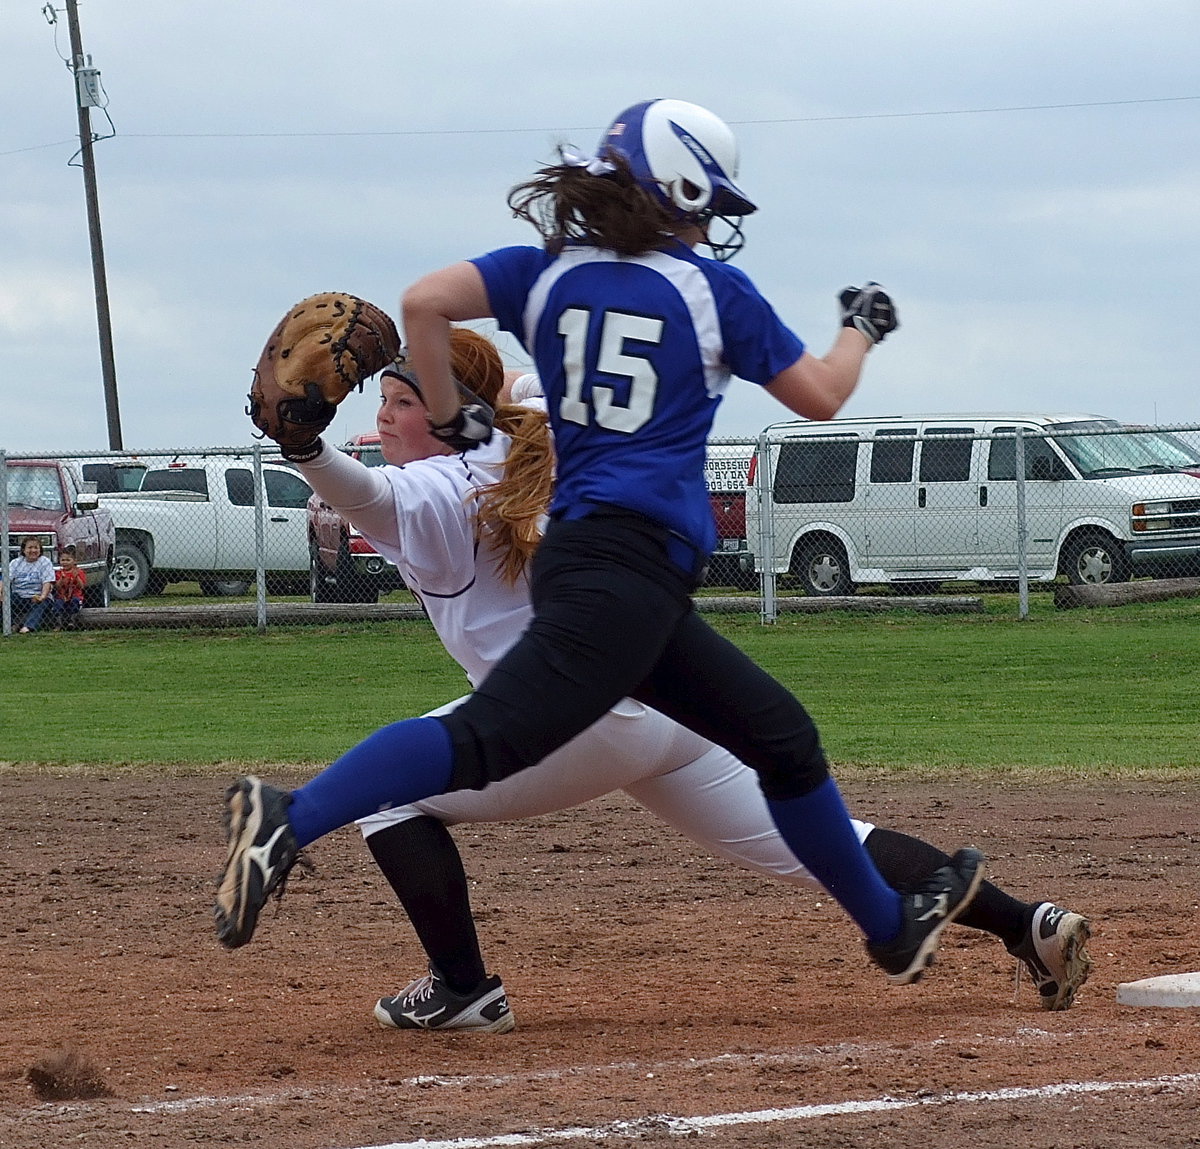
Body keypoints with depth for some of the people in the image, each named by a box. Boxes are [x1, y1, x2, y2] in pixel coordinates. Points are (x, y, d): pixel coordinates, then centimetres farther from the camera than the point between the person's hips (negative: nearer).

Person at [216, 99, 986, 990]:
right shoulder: (713, 289, 2)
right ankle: (288, 820, -42)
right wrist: (863, 328, 31)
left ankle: (892, 928, 29)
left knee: (783, 737, 18)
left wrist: (447, 419, 11)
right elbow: (819, 396, 12)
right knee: (489, 738, -24)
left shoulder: (552, 270, 14)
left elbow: (425, 302, 0)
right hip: (624, 570, -8)